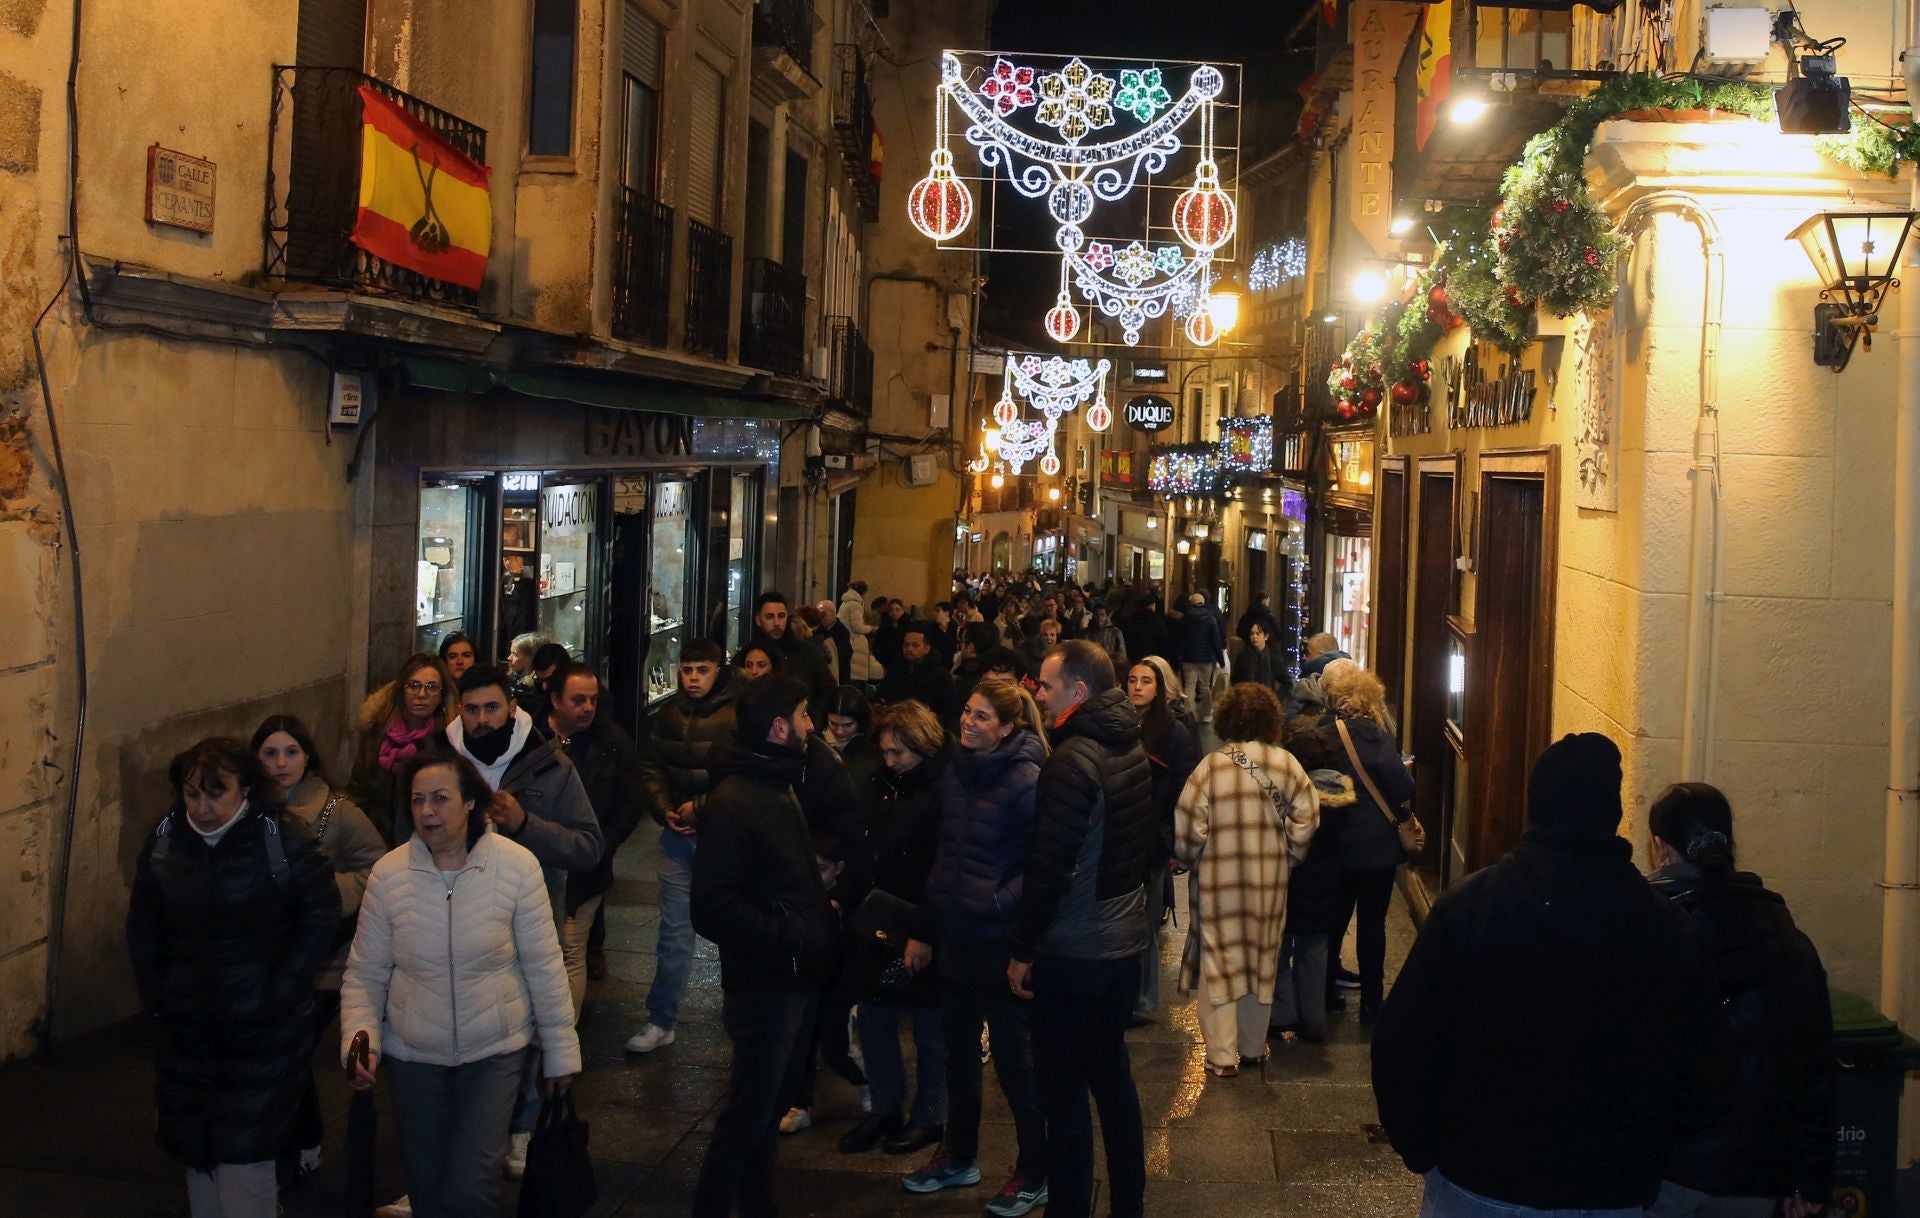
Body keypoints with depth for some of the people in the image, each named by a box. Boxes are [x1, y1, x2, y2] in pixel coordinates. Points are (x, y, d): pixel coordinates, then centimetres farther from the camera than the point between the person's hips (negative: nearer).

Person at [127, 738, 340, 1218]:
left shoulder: (286, 844, -12)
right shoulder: (164, 844, 1)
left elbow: (320, 921, -7)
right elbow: (142, 927, 11)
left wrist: (277, 992, -12)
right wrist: (155, 998, 4)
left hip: (262, 1034, -4)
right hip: (185, 1032, 4)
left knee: (244, 1158, -6)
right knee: (194, 1149, 14)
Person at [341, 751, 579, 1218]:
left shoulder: (517, 865, -14)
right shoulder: (388, 874, -10)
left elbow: (544, 967, -7)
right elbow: (365, 974, -2)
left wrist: (560, 1049, -2)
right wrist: (360, 1040, -17)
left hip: (495, 1052, -2)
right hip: (412, 1056, 2)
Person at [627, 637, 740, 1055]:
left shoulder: (739, 715, -10)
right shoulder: (666, 715, 7)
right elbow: (650, 769, 9)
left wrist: (702, 807, -17)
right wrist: (666, 811, -5)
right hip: (678, 833, 4)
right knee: (674, 928, 7)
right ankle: (660, 1021, 13)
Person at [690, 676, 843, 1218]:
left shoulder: (779, 788, 11)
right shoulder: (732, 803, -19)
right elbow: (714, 908, -25)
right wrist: (790, 939, -23)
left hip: (794, 977, 9)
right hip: (762, 984, -9)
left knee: (770, 1100, 20)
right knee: (749, 1112, 0)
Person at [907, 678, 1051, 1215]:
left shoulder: (1024, 780, -16)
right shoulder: (956, 772, 4)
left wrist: (1001, 901, -21)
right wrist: (936, 901, 11)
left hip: (999, 939, -7)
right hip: (954, 933, 7)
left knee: (1012, 1055, 4)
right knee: (958, 1051, 18)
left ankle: (1033, 1174, 18)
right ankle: (959, 1155, 34)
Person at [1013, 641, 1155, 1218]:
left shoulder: (1072, 761, -20)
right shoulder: (1131, 749, 7)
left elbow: (1049, 867, -22)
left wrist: (1023, 949, -14)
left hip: (1074, 952, -9)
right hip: (1125, 938, 9)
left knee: (1064, 1091, 0)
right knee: (1112, 1072, 18)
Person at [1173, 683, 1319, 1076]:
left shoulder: (1211, 766, -13)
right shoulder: (1286, 763, -6)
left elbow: (1187, 828, -11)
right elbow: (1306, 819, -5)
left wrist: (1188, 857, 8)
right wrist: (1287, 855, 10)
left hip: (1218, 881, -2)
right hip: (1269, 880, 3)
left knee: (1219, 961, 6)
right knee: (1261, 959, 16)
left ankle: (1222, 1055, 6)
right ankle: (1253, 1047, 27)